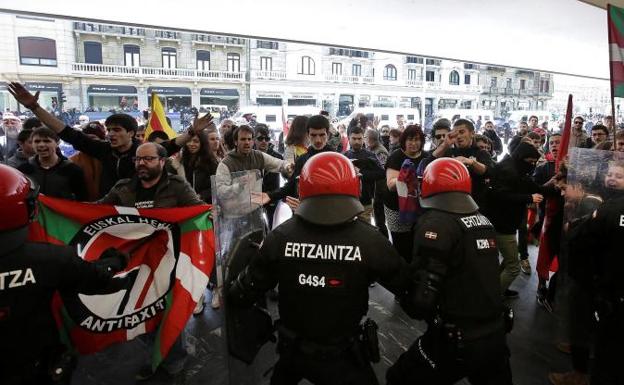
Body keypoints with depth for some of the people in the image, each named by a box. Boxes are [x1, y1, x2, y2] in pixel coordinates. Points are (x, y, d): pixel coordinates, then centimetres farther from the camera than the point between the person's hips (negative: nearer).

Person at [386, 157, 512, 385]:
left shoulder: (436, 223, -19)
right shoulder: (484, 222, 4)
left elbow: (422, 298, -22)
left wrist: (411, 304, -1)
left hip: (457, 342, -7)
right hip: (495, 335, 7)